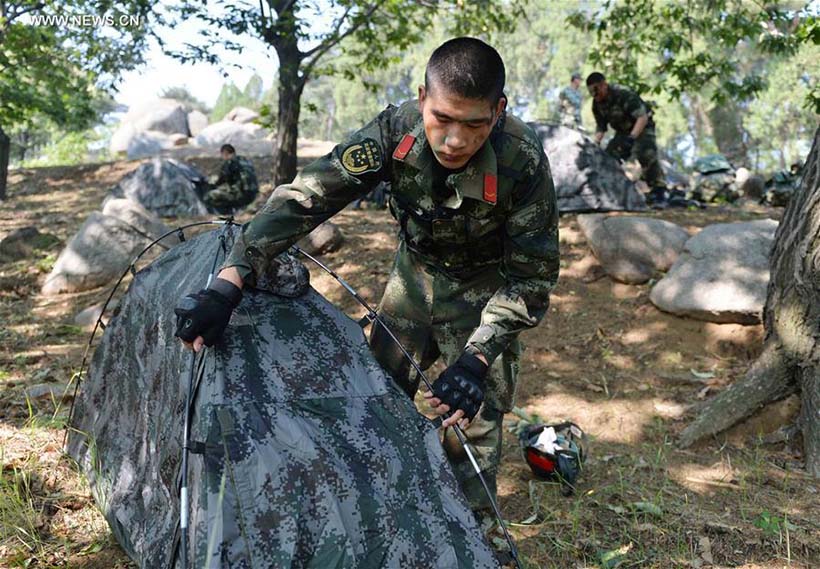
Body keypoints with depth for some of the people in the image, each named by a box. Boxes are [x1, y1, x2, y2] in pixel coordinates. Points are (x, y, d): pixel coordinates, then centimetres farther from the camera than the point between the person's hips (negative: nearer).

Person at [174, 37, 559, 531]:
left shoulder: (523, 162, -35)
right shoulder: (396, 131, -28)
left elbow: (531, 279, -25)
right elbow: (304, 198, -28)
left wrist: (475, 359, -37)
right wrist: (228, 284, -37)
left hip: (483, 289, -3)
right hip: (416, 271, 4)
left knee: (472, 422, -6)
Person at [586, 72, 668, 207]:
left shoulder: (624, 95, -30)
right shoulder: (597, 104, -7)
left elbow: (643, 118, -31)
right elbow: (600, 126, 5)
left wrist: (632, 137, -42)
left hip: (641, 128, -8)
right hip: (623, 132, 8)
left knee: (646, 154, -30)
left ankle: (659, 192, -25)